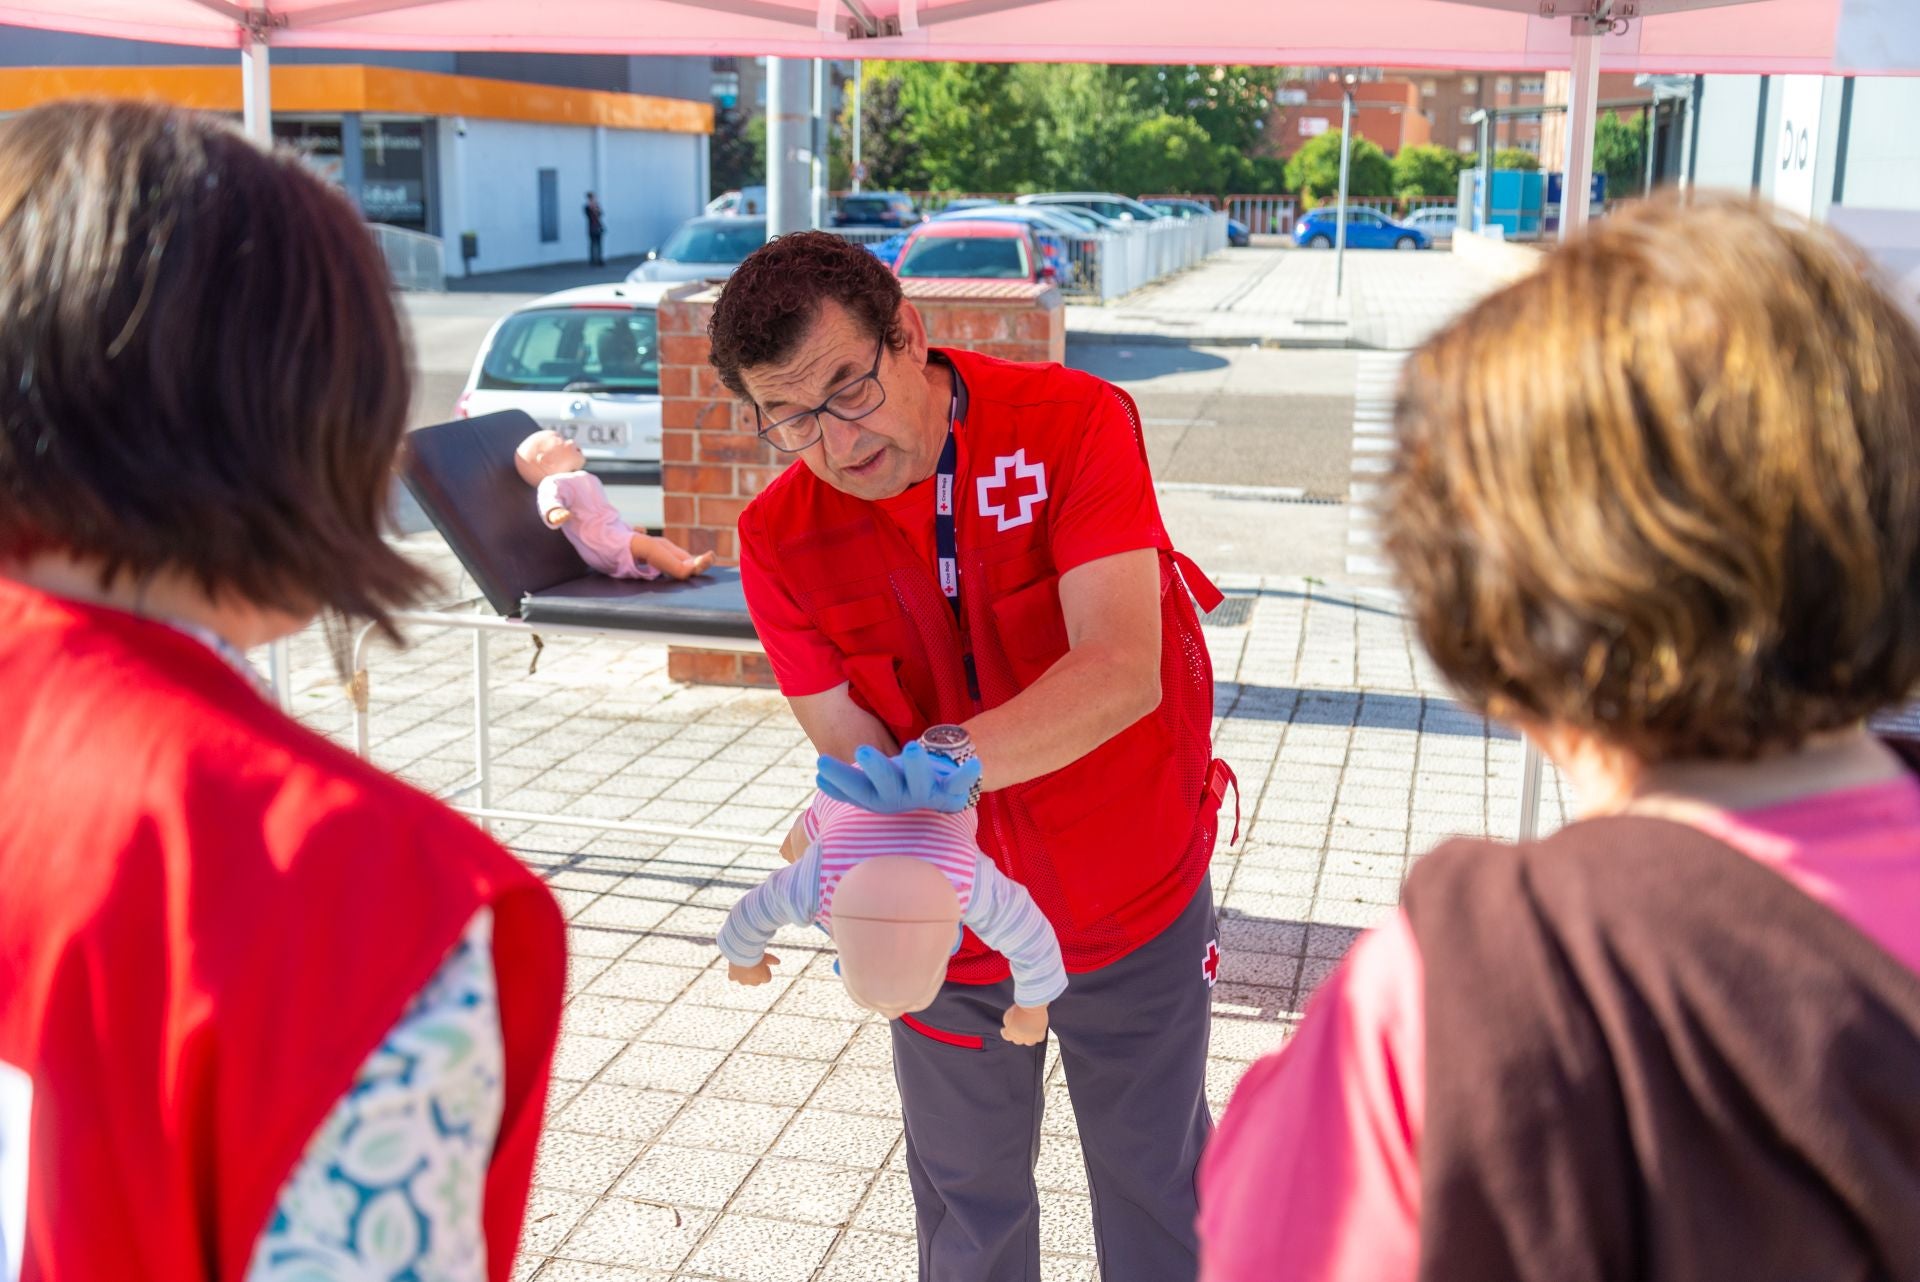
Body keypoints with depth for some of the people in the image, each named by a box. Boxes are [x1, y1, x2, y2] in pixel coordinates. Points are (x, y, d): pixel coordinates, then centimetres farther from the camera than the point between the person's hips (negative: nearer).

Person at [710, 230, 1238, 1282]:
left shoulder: (1073, 424, -22)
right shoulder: (780, 542, -14)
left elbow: (1122, 672, -32)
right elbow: (851, 755, -15)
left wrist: (955, 758, -48)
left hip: (1140, 913, -1)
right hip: (958, 932, 2)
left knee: (1159, 1191, 19)